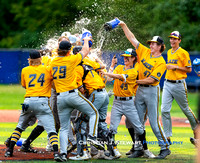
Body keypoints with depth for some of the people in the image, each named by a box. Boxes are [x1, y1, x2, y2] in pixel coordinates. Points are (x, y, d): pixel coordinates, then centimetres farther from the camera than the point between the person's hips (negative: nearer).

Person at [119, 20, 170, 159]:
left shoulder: (161, 62, -10)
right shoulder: (145, 52, 8)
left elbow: (151, 79, -16)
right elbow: (132, 39, 10)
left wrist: (135, 81, -14)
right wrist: (124, 26, 5)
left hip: (152, 91, -6)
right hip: (140, 90, 6)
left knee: (154, 122, -7)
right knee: (138, 121, 7)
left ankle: (165, 147, 1)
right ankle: (139, 148, 13)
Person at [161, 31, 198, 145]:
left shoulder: (183, 53, -7)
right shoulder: (169, 52, 15)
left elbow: (189, 69, -9)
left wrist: (175, 67, -17)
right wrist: (168, 67, 11)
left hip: (179, 84, -6)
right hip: (167, 83, 6)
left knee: (185, 109, 7)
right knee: (165, 110, -7)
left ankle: (196, 127, 31)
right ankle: (167, 137, -5)